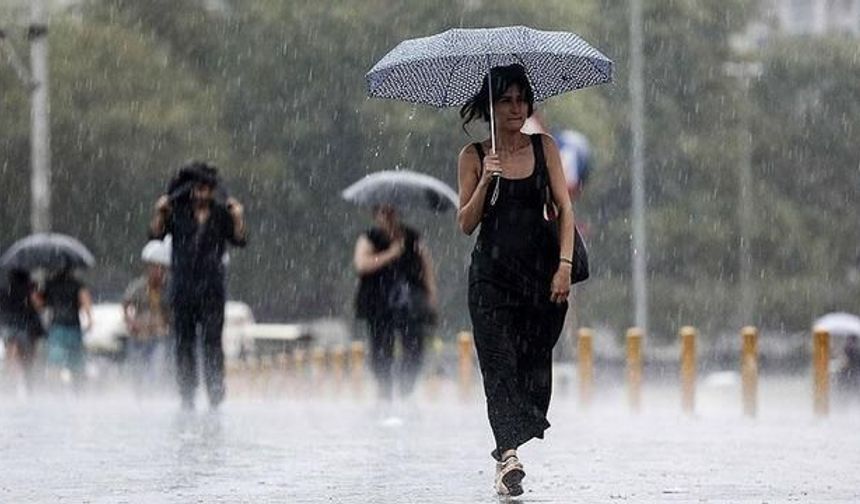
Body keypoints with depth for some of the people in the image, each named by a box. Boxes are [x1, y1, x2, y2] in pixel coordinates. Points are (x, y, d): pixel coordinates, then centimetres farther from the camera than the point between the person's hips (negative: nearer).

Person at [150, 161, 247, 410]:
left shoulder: (222, 214, 5)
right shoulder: (177, 212, 6)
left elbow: (240, 240, -2)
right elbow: (155, 234, 0)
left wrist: (238, 219, -17)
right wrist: (160, 214, -15)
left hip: (211, 288, -1)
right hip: (182, 285, 1)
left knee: (212, 342, -7)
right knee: (184, 344, 3)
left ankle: (215, 398, -7)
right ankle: (186, 397, 9)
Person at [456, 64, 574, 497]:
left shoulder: (544, 147, 7)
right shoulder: (473, 157, 4)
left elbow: (564, 209, 3)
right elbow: (465, 224, 1)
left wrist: (564, 265, -8)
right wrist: (486, 181, -14)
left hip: (542, 268, 2)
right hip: (492, 271, -2)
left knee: (535, 359, 1)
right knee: (499, 359, -15)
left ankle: (509, 450, 13)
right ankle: (508, 454, -26)